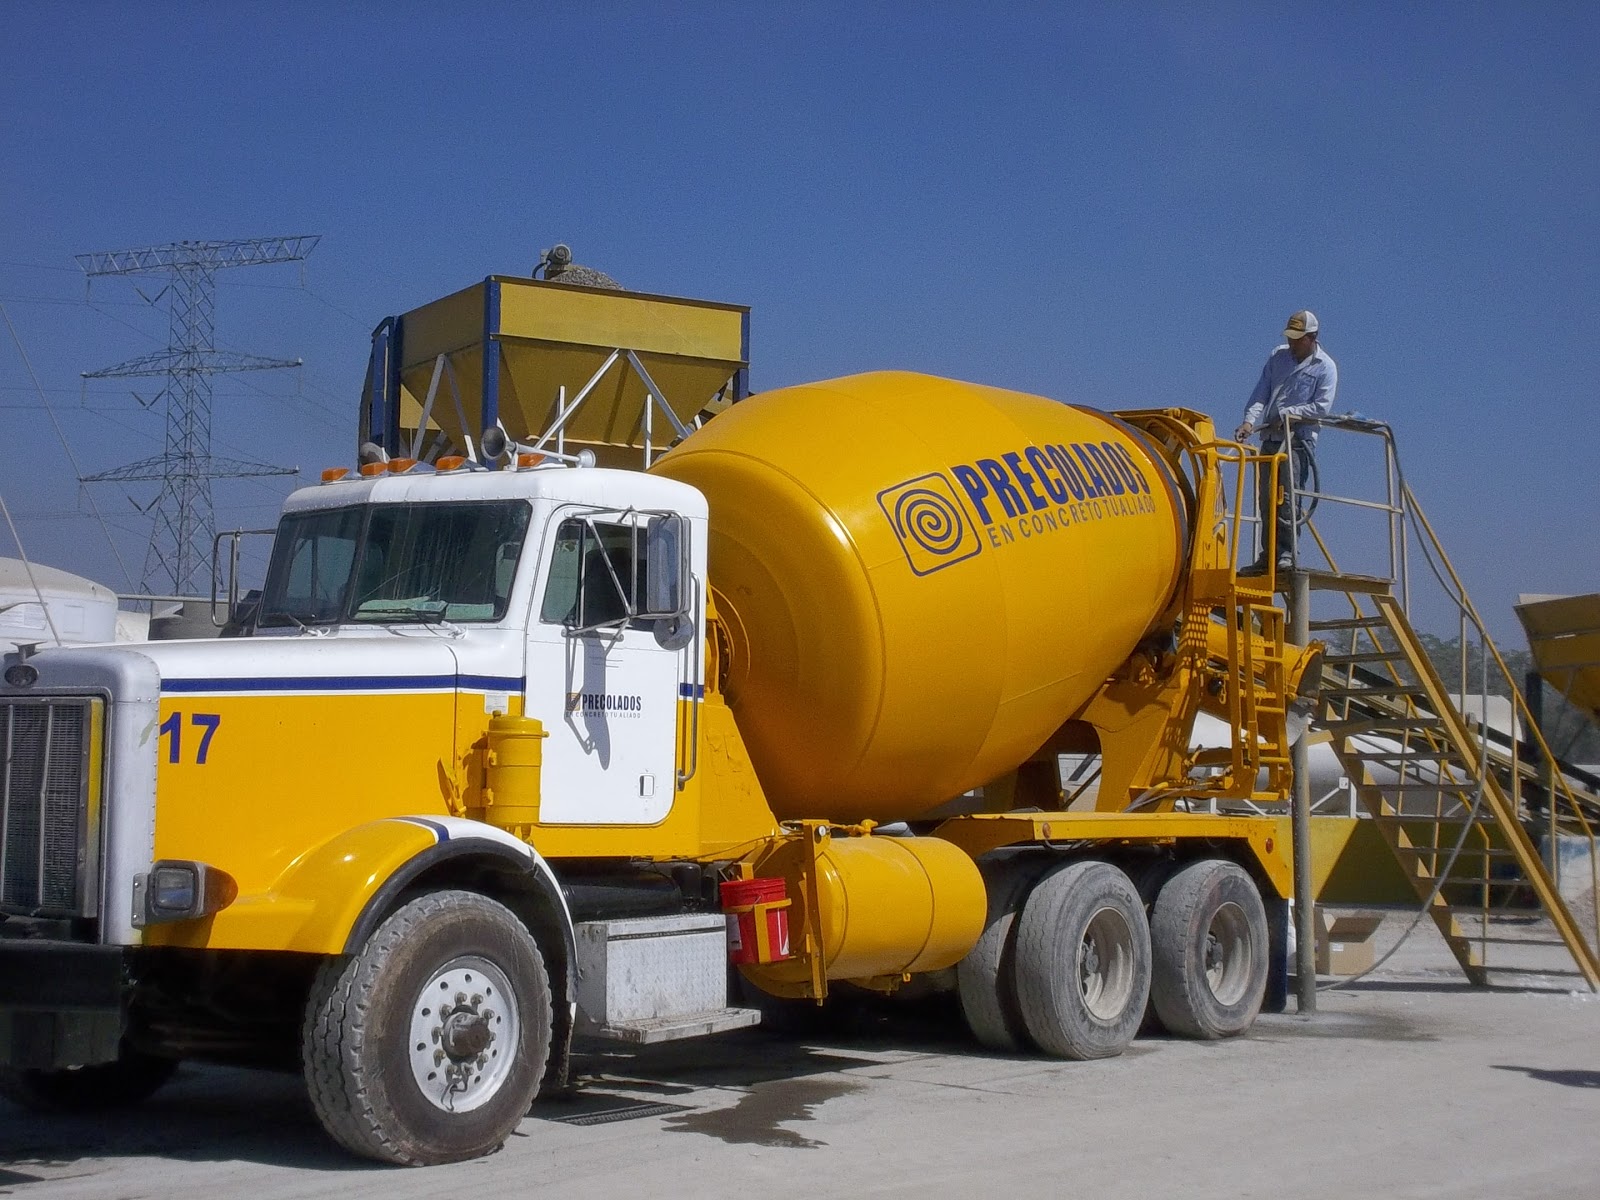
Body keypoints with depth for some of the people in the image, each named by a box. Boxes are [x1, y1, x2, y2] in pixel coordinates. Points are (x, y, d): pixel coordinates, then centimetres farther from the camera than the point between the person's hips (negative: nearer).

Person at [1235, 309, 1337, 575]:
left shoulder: (1325, 367, -1)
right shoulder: (1278, 356, 13)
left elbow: (1322, 407, -9)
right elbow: (1260, 394, 7)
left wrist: (1287, 413, -14)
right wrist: (1250, 420, -8)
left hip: (1298, 441, -6)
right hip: (1270, 439, 6)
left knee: (1286, 498, -16)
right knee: (1266, 500, 6)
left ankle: (1286, 554, -16)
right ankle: (1268, 556, 12)